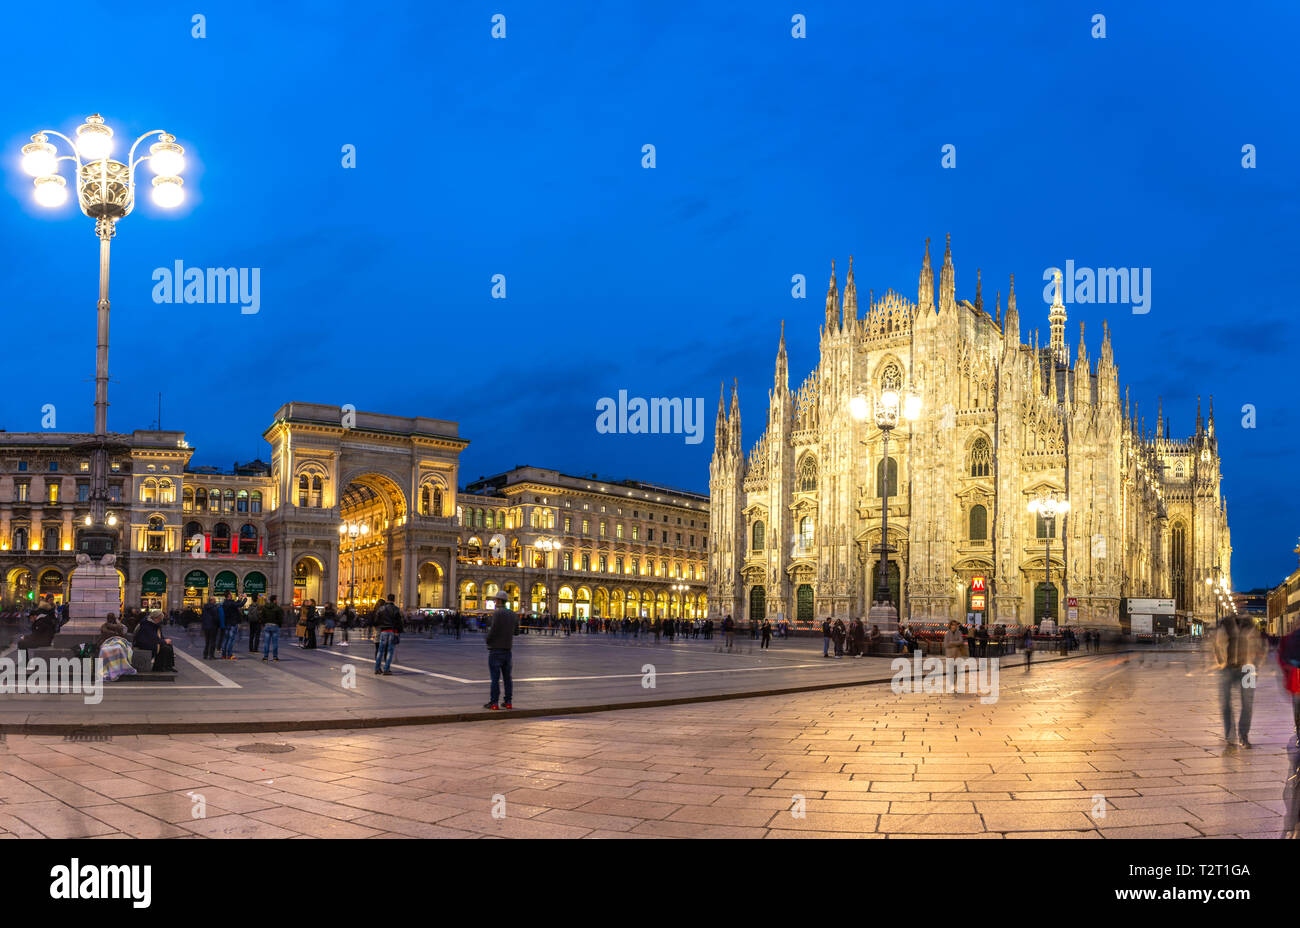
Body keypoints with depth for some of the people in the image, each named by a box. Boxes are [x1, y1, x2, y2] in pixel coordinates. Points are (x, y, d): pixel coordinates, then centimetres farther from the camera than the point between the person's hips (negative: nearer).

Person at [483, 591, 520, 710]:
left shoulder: (497, 613, -13)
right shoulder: (513, 615, 8)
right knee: (508, 676, 10)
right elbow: (516, 632, 14)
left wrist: (487, 640, 0)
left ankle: (493, 702, -2)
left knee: (495, 677, -3)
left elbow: (493, 630, -18)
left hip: (496, 649, -6)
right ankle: (508, 702, 12)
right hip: (508, 649, 6)